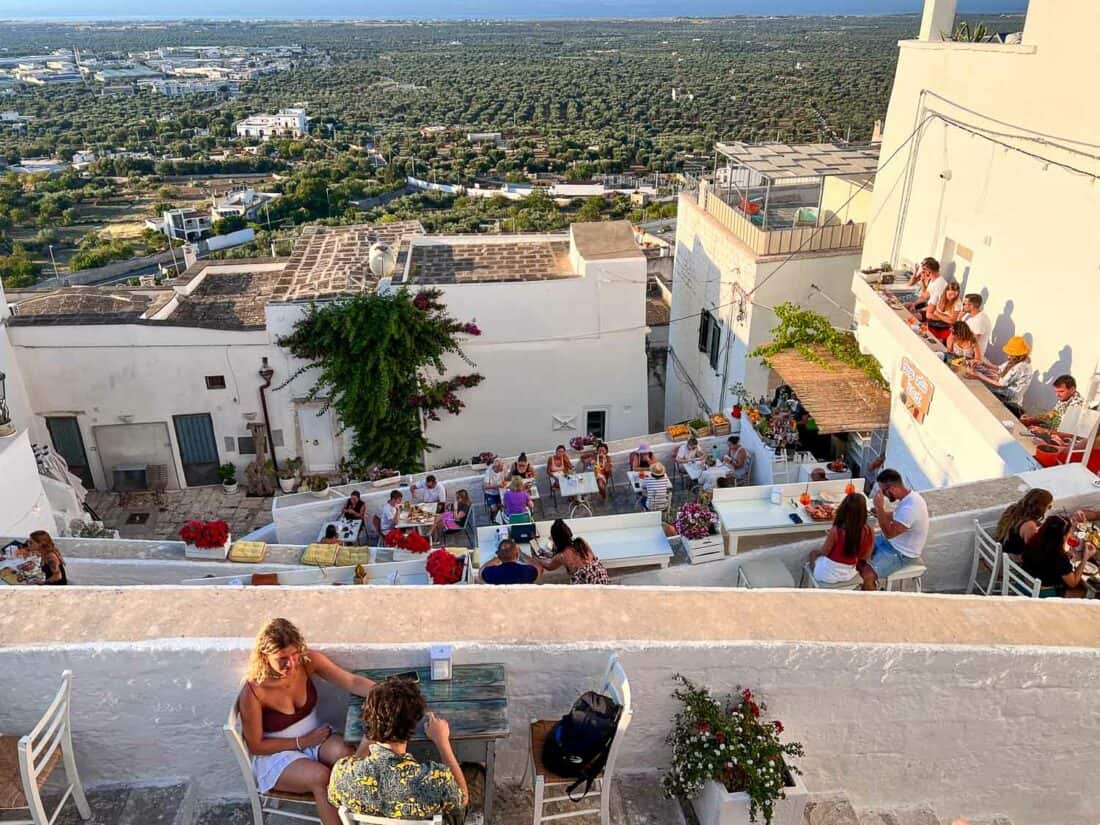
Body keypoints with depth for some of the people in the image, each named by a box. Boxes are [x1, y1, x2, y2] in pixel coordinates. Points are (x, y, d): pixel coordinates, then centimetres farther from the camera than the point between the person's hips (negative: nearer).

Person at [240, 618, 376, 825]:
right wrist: (302, 741, -15)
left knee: (349, 758, -27)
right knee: (320, 777, -31)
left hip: (315, 736, 4)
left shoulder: (308, 660, -17)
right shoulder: (253, 692, -26)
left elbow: (352, 682, -16)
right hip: (276, 753, -4)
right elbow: (255, 746, -14)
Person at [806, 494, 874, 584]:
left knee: (813, 553, 29)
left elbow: (824, 552, -14)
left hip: (828, 575, -4)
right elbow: (865, 557, -5)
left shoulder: (836, 530, -30)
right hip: (849, 575, 4)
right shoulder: (869, 531, -20)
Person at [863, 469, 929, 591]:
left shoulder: (910, 508, -33)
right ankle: (871, 586, 25)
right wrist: (880, 513, 1)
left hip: (902, 553, -10)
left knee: (867, 574, -21)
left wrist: (880, 507, -31)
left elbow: (889, 533, -32)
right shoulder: (908, 496, -2)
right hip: (894, 542, 10)